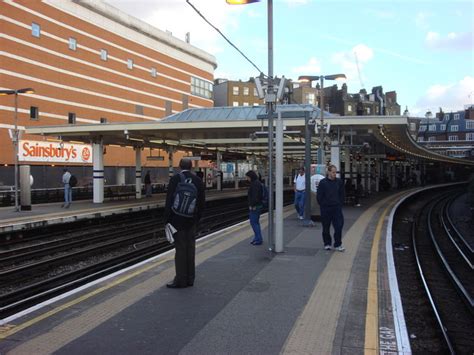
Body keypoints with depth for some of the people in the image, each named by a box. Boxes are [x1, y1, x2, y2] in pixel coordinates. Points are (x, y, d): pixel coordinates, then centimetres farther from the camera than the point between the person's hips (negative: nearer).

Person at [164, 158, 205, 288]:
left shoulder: (175, 179, -10)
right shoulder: (198, 180, 3)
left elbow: (169, 201, -12)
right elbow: (202, 202, 6)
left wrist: (167, 219, -5)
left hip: (178, 220, -4)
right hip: (192, 220, 4)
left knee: (180, 249, -1)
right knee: (190, 248, 11)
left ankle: (180, 280, 3)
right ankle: (190, 279, 18)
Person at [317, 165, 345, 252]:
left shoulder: (339, 182, 4)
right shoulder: (323, 182, -3)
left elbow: (342, 195, 12)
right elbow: (319, 196, 1)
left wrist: (340, 204, 5)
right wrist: (323, 205, -2)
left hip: (337, 208, 1)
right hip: (325, 209, -1)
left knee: (339, 226, -4)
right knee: (326, 228, 8)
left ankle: (337, 245, 7)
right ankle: (327, 244, 22)